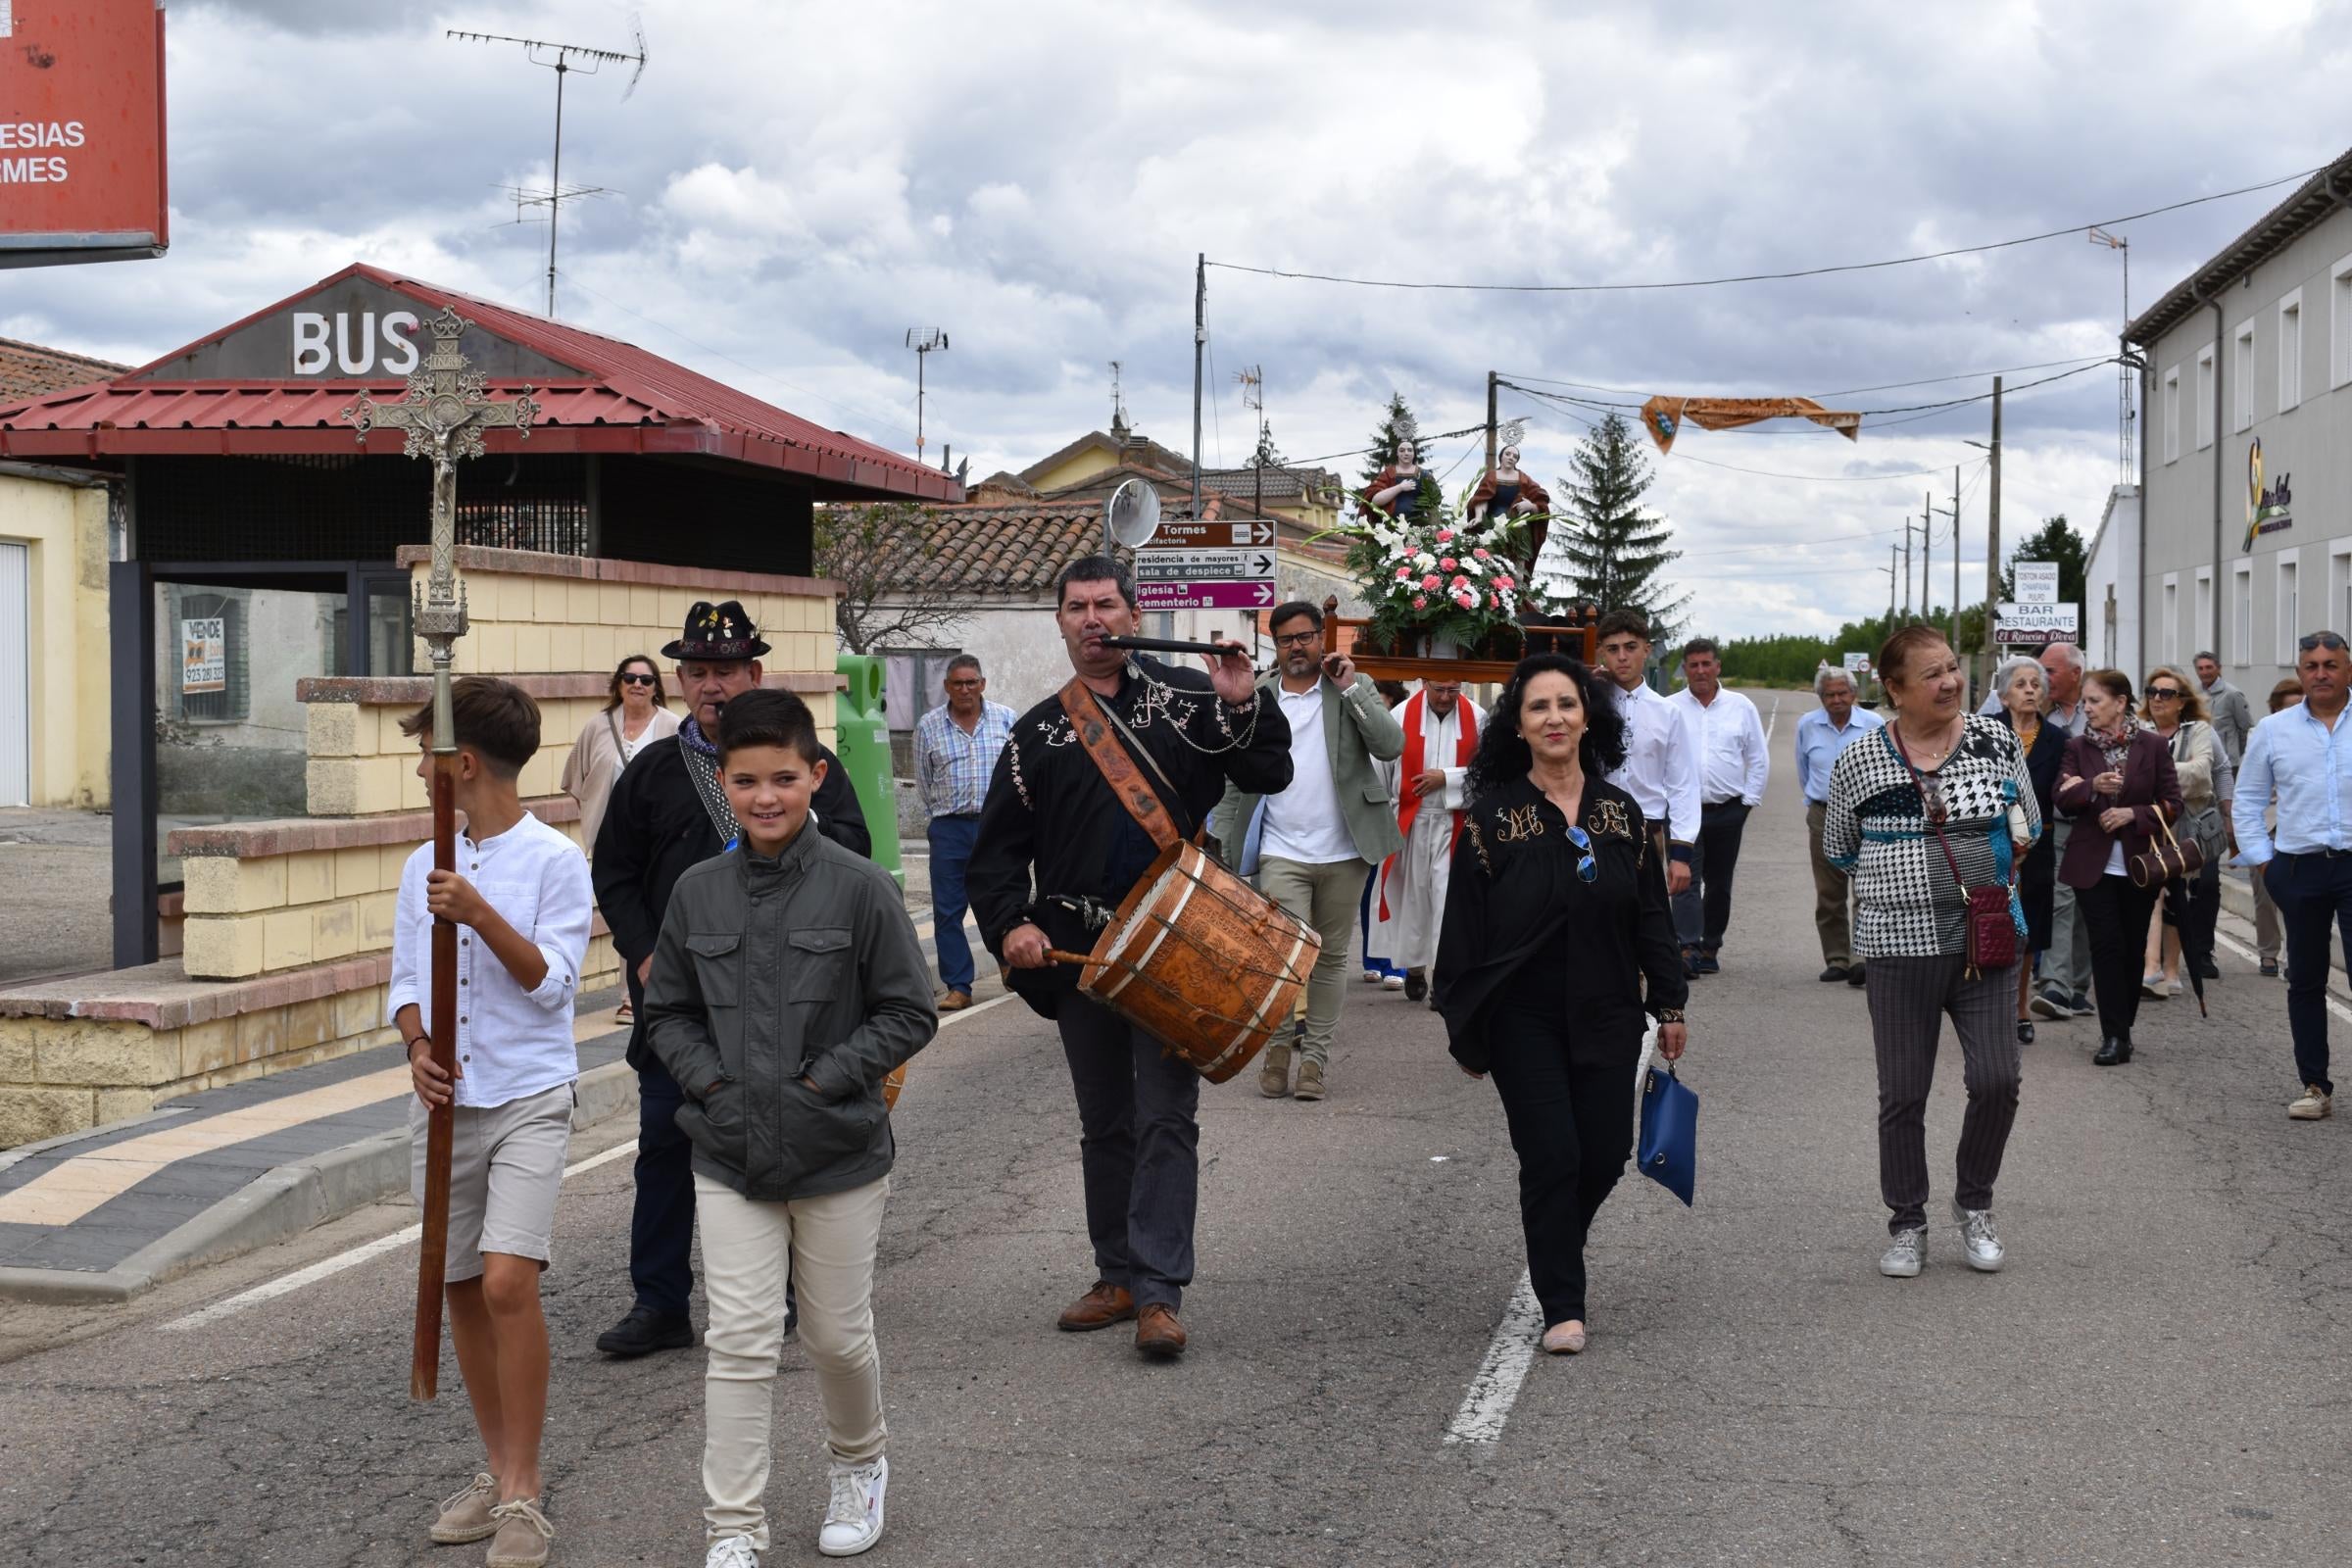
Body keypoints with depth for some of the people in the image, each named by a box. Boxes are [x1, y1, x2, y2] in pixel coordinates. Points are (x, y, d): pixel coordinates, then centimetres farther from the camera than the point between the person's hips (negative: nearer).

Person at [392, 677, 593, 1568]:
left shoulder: (554, 860, -5)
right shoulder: (424, 866, 11)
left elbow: (553, 980, -11)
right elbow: (405, 980, 13)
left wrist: (478, 914, -21)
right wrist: (417, 1044, -6)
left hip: (528, 1099, -6)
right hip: (446, 1097, 6)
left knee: (507, 1281, -17)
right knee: (460, 1288, 10)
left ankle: (523, 1494, -8)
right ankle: (498, 1469, 24)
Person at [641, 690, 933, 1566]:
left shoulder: (859, 888, -9)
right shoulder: (698, 892, 0)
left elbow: (909, 1014, -6)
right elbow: (667, 1013, 10)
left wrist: (821, 1083, -13)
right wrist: (712, 1083, -6)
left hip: (839, 1156, -1)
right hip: (731, 1156, 2)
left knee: (838, 1336, 13)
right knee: (739, 1343, -3)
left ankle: (860, 1464, 41)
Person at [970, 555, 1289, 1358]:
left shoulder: (1187, 698, 3)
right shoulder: (1039, 732, 9)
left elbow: (1268, 775, 0)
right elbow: (998, 847, 9)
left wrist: (1244, 706, -16)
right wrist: (1009, 924, -6)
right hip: (1078, 952, 3)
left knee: (1165, 1119, -6)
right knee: (1104, 1125, 12)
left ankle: (1159, 1291, -5)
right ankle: (1118, 1276, 23)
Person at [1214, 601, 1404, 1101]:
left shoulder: (1355, 688, 5)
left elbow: (1391, 745, -9)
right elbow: (1235, 781, 6)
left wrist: (1350, 689, -12)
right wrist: (1222, 845, 0)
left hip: (1343, 852, 1)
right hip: (1281, 851, -1)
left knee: (1331, 957, 8)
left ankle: (1316, 1054, 17)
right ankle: (1278, 1040, 7)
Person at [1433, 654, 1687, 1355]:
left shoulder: (1621, 812, 6)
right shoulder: (1493, 815, -5)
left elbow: (1651, 916, 11)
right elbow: (1464, 926, -3)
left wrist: (1669, 1004, 8)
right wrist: (1463, 1026, -4)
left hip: (1606, 1014, 3)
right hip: (1524, 1016, -3)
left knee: (1604, 1154, 4)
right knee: (1551, 1157, -7)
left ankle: (1555, 1251, 34)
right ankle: (1561, 1306, 6)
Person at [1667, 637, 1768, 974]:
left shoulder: (1741, 707, 7)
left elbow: (1759, 759, 10)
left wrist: (1749, 800, 4)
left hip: (1728, 810, 2)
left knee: (1719, 884, 8)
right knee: (1686, 880, -12)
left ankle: (1710, 949, 17)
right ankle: (1688, 949, -18)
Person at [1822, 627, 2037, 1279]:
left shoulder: (1996, 741, 4)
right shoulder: (1860, 762, -2)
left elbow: (2028, 825, 17)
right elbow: (1838, 850, 11)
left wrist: (1999, 869, 5)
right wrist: (1905, 881, 6)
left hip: (1985, 939, 1)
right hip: (1901, 945, -1)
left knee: (1996, 1078, -6)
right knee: (1902, 1095, 3)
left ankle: (1974, 1203, 19)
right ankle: (1907, 1224, 20)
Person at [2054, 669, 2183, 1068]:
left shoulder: (2152, 746, -1)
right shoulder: (2078, 747, 3)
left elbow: (2172, 804, -1)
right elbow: (2062, 800, -3)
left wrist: (2133, 813, -16)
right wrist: (2092, 787, -20)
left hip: (2139, 864, 0)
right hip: (2093, 864, 0)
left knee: (2133, 948, 7)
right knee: (2106, 945, -6)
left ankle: (2121, 1031, 19)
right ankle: (2114, 1036, -6)